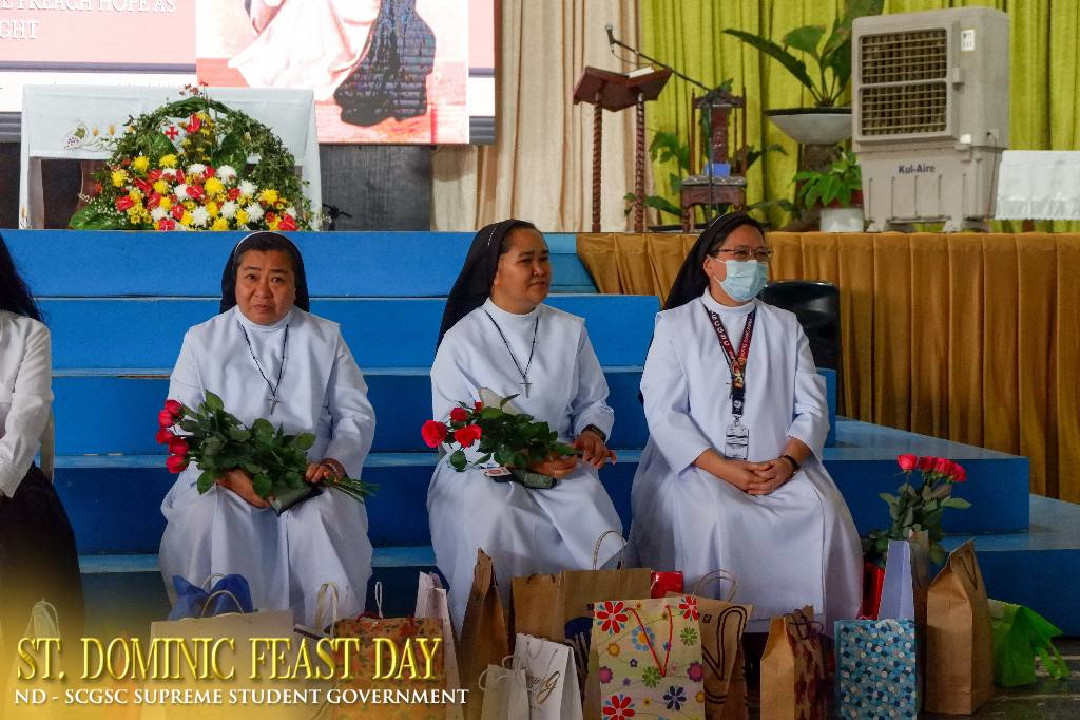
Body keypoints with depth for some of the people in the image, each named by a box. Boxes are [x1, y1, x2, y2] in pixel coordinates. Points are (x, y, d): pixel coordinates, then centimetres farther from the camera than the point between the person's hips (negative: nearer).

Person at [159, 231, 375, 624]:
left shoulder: (326, 338, 16)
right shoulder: (203, 340, 12)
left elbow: (356, 414, 11)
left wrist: (333, 463, -12)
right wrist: (230, 475, -16)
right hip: (222, 482, 0)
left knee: (321, 517, -34)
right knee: (205, 518, -34)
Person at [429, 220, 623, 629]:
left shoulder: (570, 331, 11)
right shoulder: (462, 341, -1)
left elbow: (594, 402, 17)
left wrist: (591, 434, -8)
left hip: (560, 467, 3)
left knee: (593, 519, -26)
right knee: (496, 523, -33)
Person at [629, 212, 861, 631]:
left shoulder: (785, 327, 17)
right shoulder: (676, 326, 7)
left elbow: (811, 408, 8)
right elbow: (663, 412, -3)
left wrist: (789, 460, -13)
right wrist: (723, 468, -15)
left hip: (779, 467, 3)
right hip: (697, 467, -3)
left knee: (822, 511, -26)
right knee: (715, 517, -33)